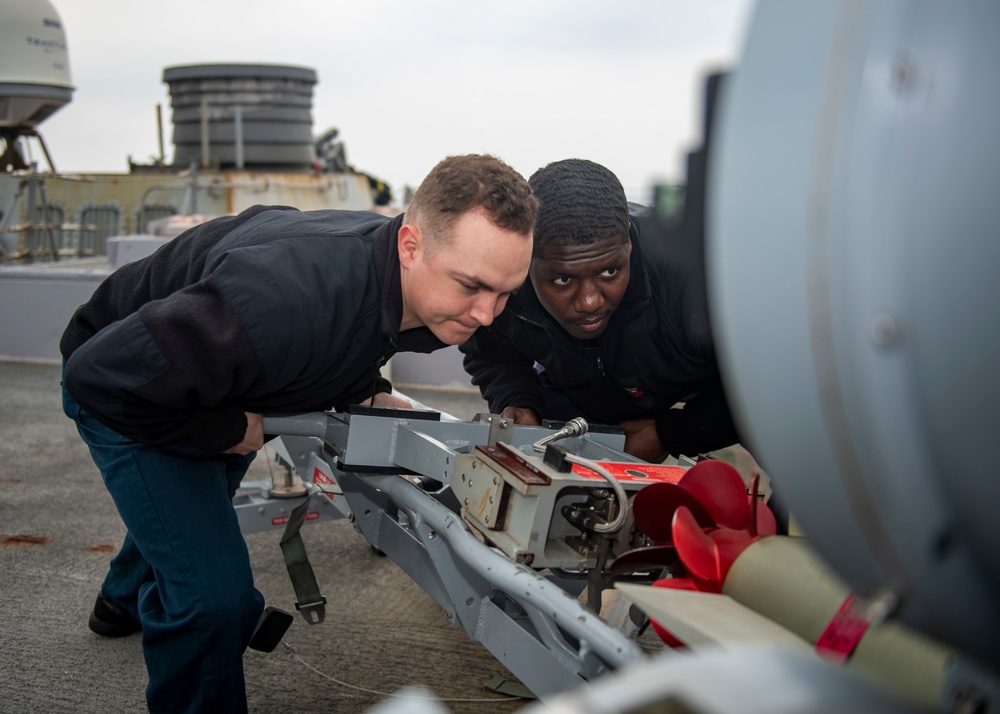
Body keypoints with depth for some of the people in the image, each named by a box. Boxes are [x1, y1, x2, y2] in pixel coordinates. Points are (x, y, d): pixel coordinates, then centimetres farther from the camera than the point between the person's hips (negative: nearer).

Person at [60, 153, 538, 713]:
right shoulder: (289, 299, -49)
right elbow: (99, 375, -40)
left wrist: (365, 395, -12)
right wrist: (227, 431, -29)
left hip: (220, 383, 8)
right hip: (122, 388, -8)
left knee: (198, 512, 35)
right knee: (214, 594, -21)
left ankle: (126, 601, 69)